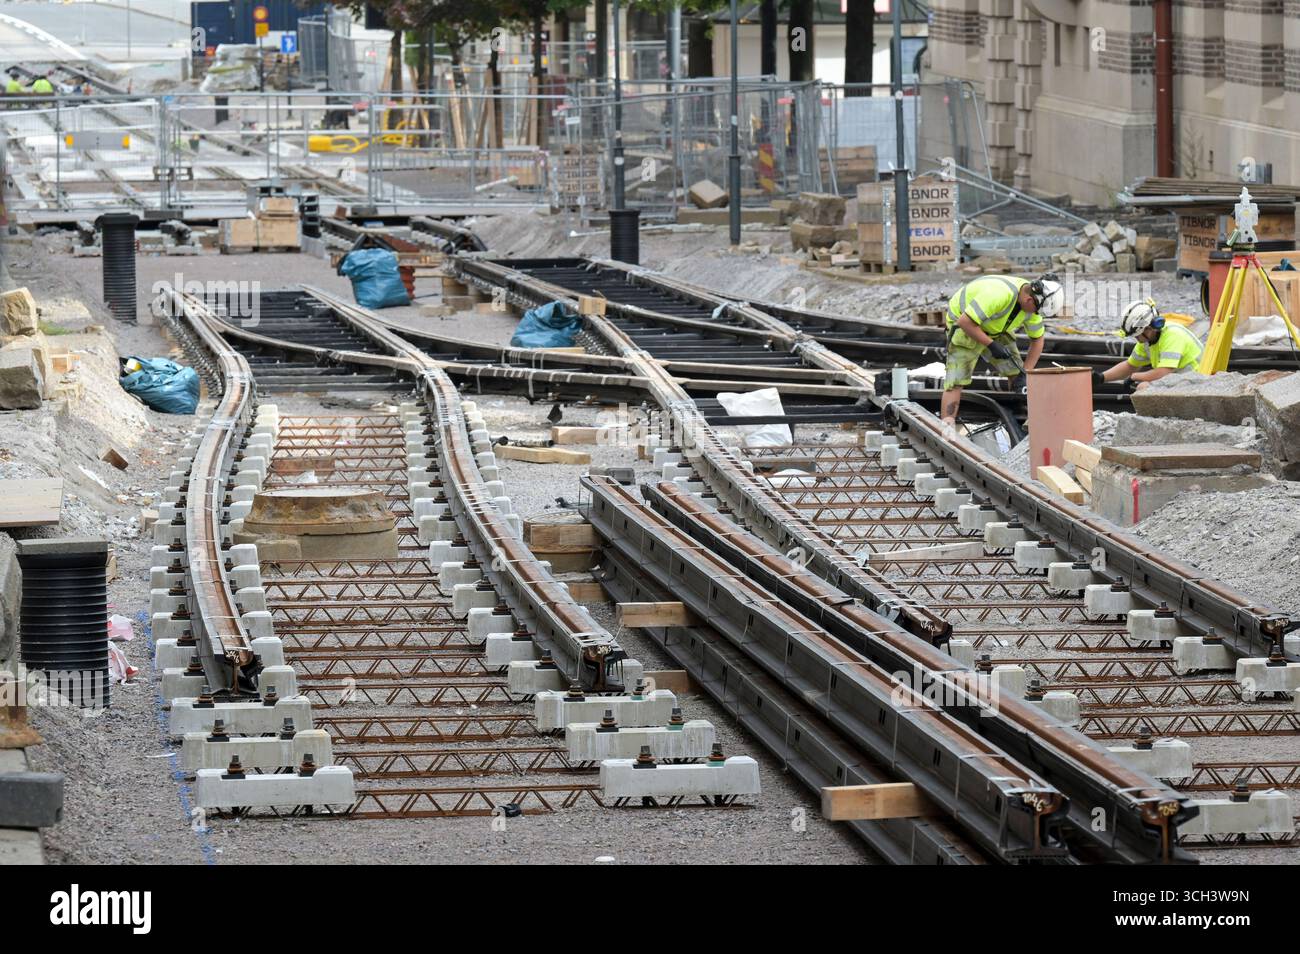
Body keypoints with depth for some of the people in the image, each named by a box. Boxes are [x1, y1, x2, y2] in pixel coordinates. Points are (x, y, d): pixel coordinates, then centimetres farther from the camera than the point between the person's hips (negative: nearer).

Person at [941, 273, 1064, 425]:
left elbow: (1037, 340, 1)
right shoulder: (999, 294, -39)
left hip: (995, 329, 7)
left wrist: (1025, 373, -7)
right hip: (963, 324, -7)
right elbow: (965, 322, -36)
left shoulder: (1032, 304, -13)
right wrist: (992, 345, -33)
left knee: (1016, 374, 2)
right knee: (956, 381, -17)